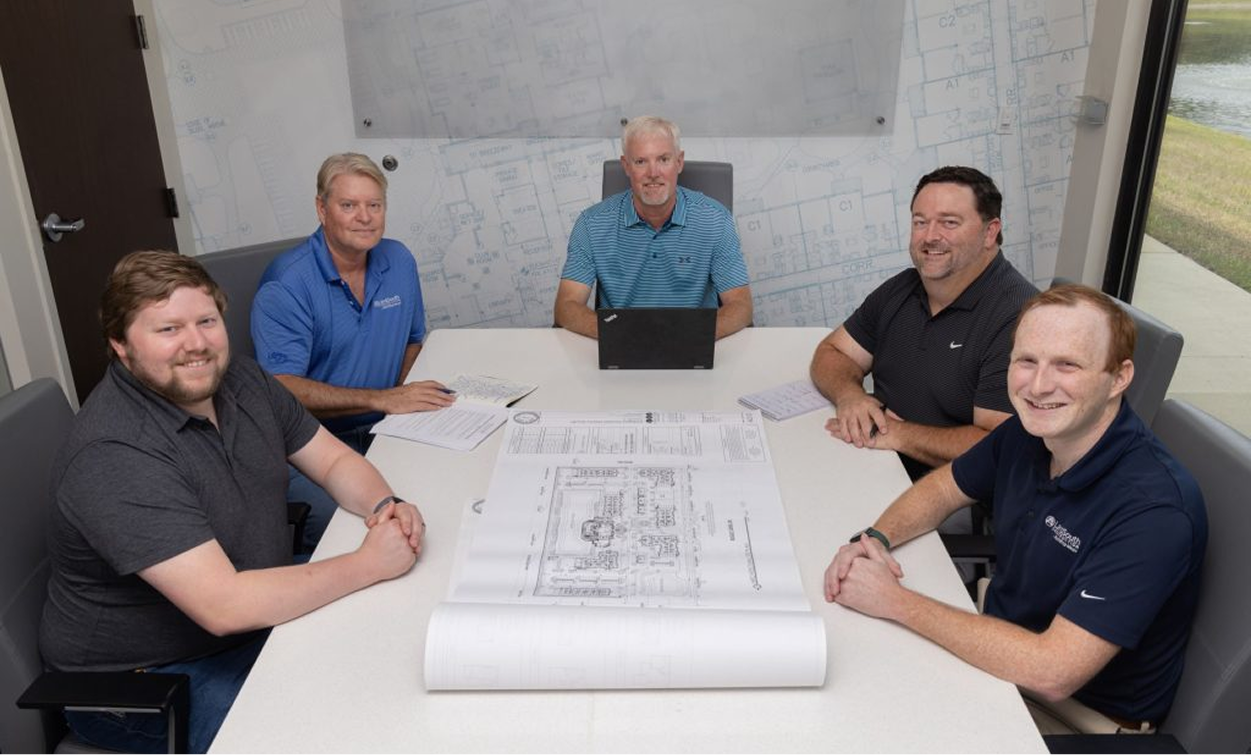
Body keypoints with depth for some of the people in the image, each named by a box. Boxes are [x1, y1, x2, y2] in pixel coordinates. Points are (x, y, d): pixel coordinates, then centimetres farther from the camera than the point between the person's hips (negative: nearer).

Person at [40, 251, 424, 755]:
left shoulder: (240, 380, -2)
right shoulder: (112, 457, -28)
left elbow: (334, 460, 4)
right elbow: (225, 606, -33)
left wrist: (383, 505, -18)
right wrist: (368, 563, -28)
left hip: (262, 616, 8)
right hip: (146, 677, -7)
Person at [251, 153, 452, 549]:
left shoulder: (399, 262, 9)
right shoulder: (286, 284, -11)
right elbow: (282, 389, -20)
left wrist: (405, 396, 0)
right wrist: (381, 399, -24)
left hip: (384, 430, 6)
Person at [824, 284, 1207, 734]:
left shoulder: (1153, 509, -31)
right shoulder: (1029, 431, -9)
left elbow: (1051, 673, -34)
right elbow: (943, 486, 9)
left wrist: (896, 602, -28)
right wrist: (876, 538, -12)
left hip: (1083, 716, -6)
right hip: (1002, 646, 6)